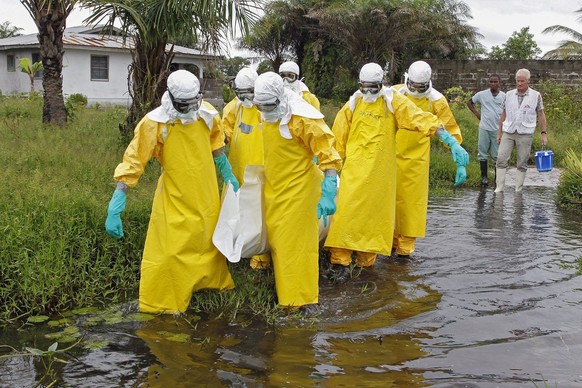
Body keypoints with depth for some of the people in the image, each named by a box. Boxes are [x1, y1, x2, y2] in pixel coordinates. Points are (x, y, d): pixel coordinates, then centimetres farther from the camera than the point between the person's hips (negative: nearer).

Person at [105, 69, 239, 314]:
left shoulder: (207, 113, -8)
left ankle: (213, 281, 45)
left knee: (209, 240, 22)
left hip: (207, 194, 5)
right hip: (175, 198, -4)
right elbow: (133, 162, -21)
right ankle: (161, 303, 11)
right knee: (169, 251, -6)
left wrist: (229, 176, 20)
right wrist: (115, 209, -27)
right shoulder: (155, 123, -21)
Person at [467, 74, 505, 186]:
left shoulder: (504, 96, 2)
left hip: (498, 129, 0)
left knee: (497, 155, 4)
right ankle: (484, 176, 12)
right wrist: (477, 114, 4)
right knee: (483, 153, 4)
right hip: (484, 128, 0)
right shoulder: (482, 95, 2)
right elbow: (469, 102, 15)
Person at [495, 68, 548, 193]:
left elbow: (541, 115, 4)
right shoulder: (509, 94, 7)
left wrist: (544, 133, -2)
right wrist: (499, 133, 11)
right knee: (501, 159, -8)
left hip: (525, 134, -2)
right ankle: (499, 188, -3)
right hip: (508, 132, 2)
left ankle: (518, 190, 11)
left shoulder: (536, 96, 1)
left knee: (522, 164, 3)